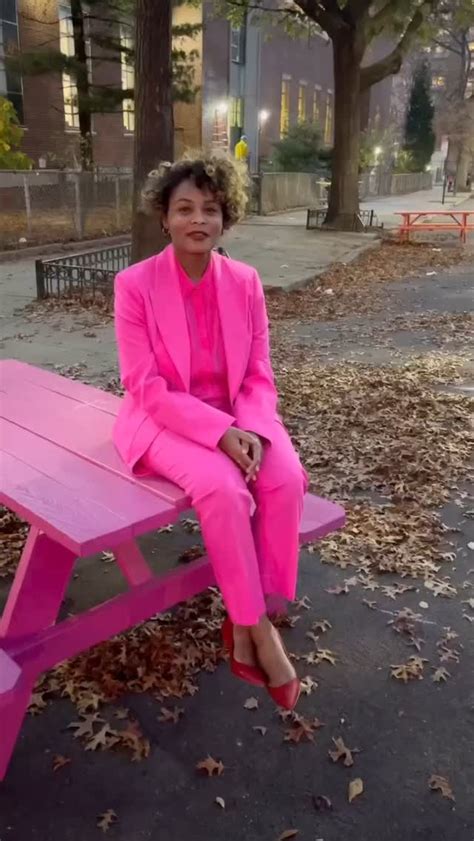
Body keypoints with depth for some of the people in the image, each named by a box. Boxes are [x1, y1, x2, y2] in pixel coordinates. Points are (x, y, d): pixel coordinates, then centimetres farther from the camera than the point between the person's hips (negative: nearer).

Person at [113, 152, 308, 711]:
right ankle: (258, 628, -10)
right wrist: (219, 431, -25)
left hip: (236, 418, 4)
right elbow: (146, 387, -15)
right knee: (223, 488, -32)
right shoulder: (135, 284, -11)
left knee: (286, 478, -25)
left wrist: (251, 430, -19)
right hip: (164, 420, -3)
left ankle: (243, 621, -6)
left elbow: (259, 376, 1)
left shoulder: (245, 282, -1)